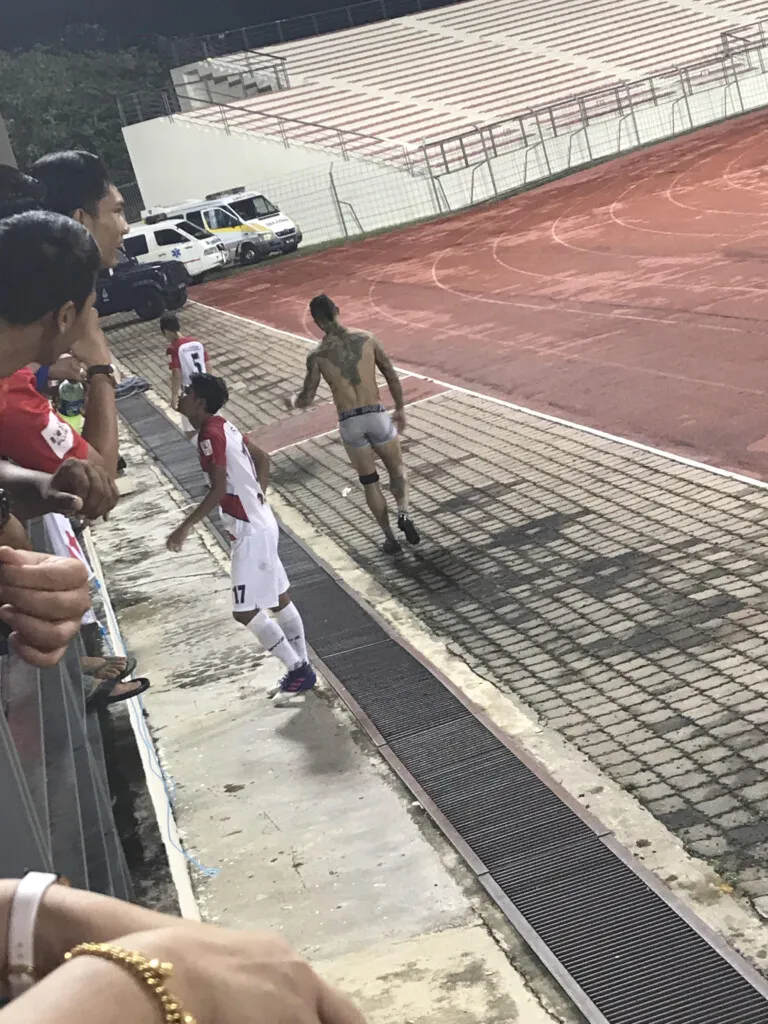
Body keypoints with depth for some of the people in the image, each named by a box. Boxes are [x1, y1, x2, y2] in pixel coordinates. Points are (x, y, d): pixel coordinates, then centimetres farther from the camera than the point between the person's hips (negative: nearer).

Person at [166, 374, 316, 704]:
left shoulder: (210, 434, -20)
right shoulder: (222, 426, 8)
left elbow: (218, 490, -26)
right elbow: (262, 457, 20)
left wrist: (186, 526, -24)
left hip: (250, 531, -10)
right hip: (258, 524, 10)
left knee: (245, 611, -3)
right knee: (279, 600, 16)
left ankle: (298, 670, 7)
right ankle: (301, 669, 26)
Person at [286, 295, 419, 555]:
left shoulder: (317, 355, -3)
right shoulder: (366, 339, 1)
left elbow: (307, 399, -2)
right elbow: (392, 376, 4)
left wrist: (292, 402, 21)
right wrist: (400, 408, 18)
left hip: (349, 422, 0)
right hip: (376, 415, 0)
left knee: (370, 482, 15)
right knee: (397, 468, 22)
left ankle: (390, 538, 18)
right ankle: (403, 513, -3)